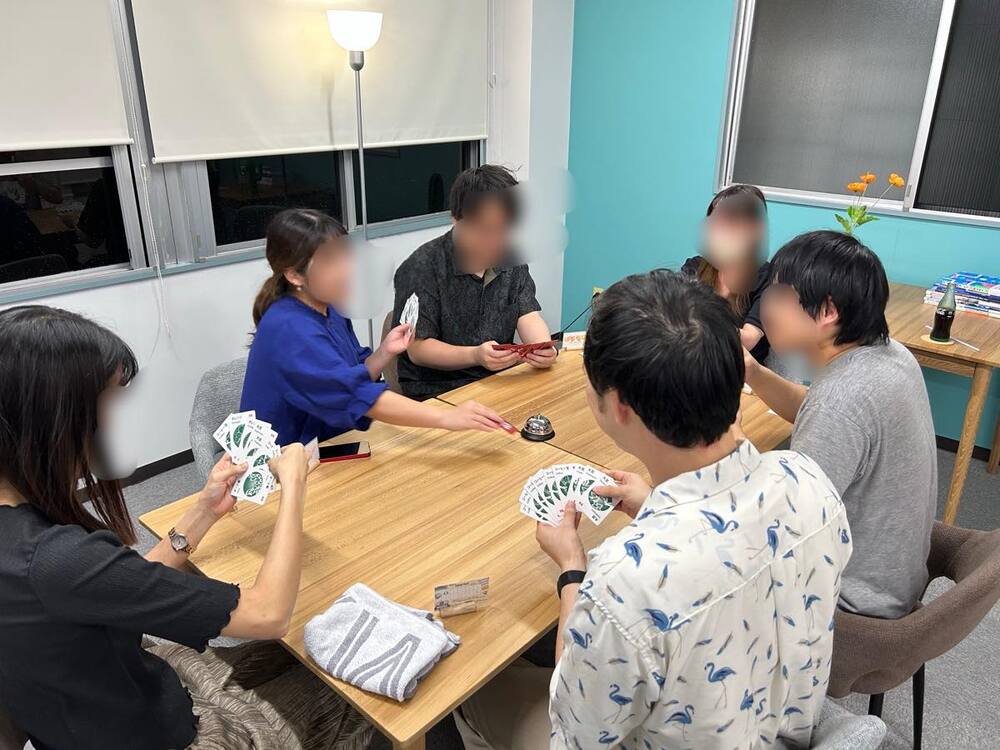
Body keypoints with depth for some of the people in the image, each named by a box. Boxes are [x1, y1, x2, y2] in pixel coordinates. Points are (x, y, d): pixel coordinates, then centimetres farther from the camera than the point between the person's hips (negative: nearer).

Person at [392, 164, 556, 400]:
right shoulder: (421, 268, -14)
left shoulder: (512, 257, 5)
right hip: (435, 391, -6)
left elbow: (528, 315, 3)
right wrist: (475, 356, -30)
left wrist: (543, 348, -21)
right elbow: (417, 349, -14)